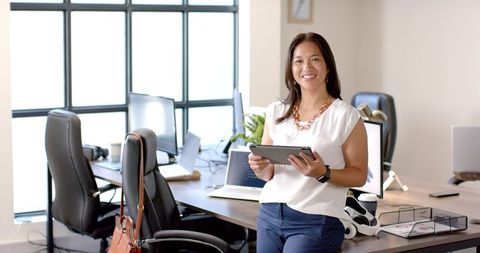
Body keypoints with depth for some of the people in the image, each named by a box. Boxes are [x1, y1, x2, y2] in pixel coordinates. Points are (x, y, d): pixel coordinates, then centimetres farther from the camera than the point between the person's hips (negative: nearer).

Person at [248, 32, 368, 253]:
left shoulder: (346, 116, -5)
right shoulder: (276, 112, 9)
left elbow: (359, 176, -3)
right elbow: (268, 174, 13)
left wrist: (324, 173, -19)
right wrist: (259, 167, -9)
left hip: (316, 221, -4)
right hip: (270, 214, 5)